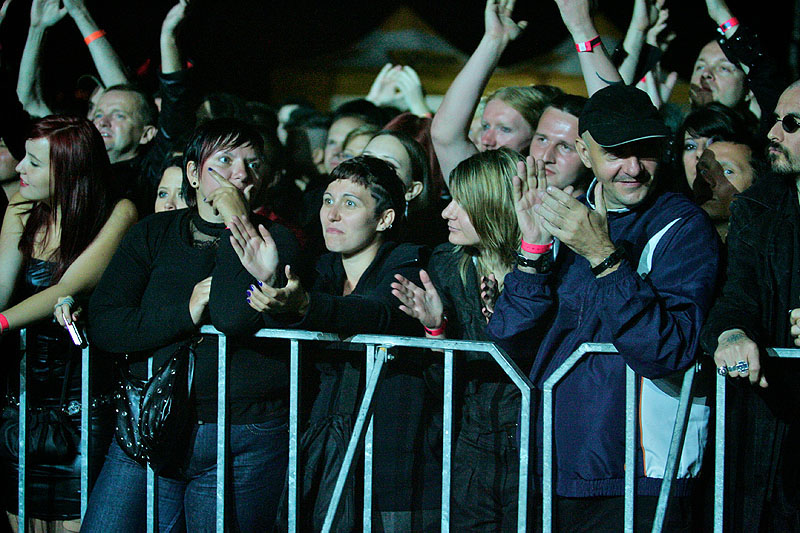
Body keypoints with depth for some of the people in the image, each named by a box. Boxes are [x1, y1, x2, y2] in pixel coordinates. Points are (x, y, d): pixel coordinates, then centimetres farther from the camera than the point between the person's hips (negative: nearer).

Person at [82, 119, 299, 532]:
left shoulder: (275, 240, 2)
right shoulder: (154, 234, 10)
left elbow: (233, 318, -18)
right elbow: (103, 325, -3)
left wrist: (235, 224, -12)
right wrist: (186, 312, -14)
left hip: (243, 447, -2)